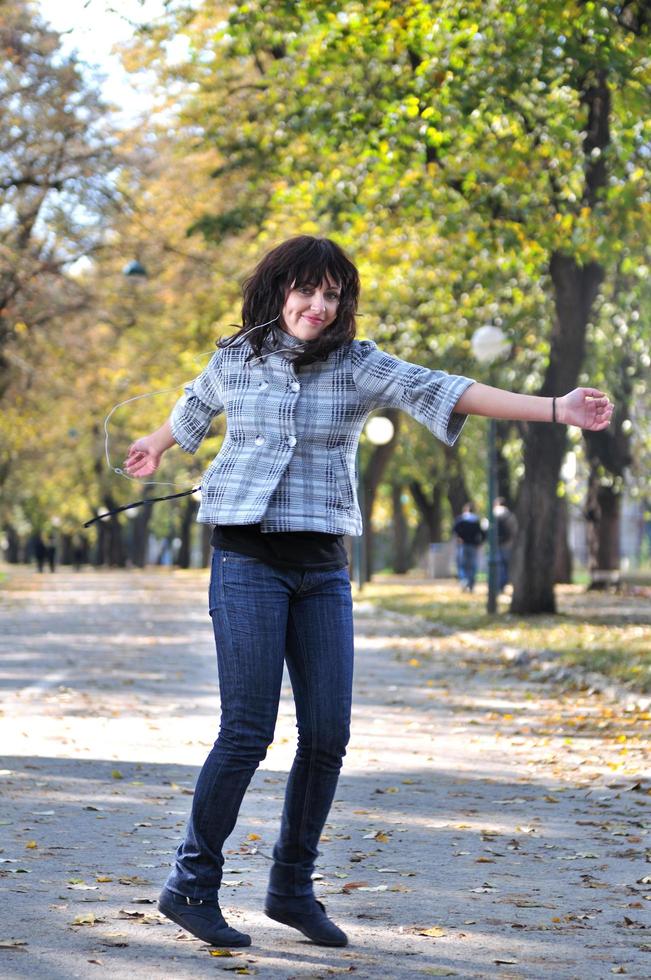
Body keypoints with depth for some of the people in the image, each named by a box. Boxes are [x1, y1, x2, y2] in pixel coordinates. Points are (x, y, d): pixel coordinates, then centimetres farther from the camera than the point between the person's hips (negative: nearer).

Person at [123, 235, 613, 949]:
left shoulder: (358, 365, 3)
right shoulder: (233, 362, 4)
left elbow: (438, 391, -9)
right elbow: (194, 407, 26)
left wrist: (553, 409, -21)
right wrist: (156, 446, 47)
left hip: (323, 569, 3)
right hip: (248, 561, -3)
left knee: (327, 736, 1)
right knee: (247, 731, -10)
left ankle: (292, 887, 17)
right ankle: (190, 886, 3)